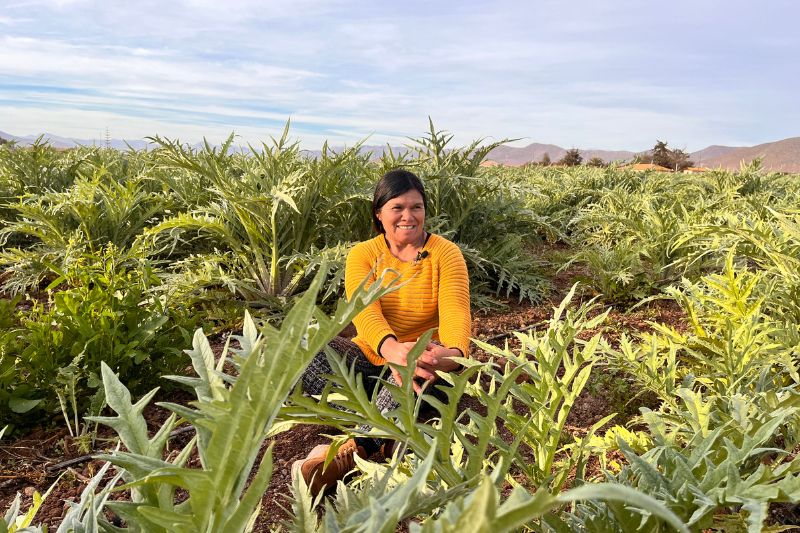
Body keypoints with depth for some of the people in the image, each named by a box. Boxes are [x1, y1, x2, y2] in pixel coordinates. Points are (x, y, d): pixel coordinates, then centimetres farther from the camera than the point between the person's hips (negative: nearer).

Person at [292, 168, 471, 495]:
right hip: (372, 357, 2)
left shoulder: (445, 254, -5)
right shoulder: (363, 255, -3)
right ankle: (386, 439, -34)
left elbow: (456, 312, -21)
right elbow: (365, 312, -22)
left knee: (417, 368, -39)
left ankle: (358, 447, -32)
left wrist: (453, 353, -47)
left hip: (421, 364, -2)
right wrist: (392, 348, -47)